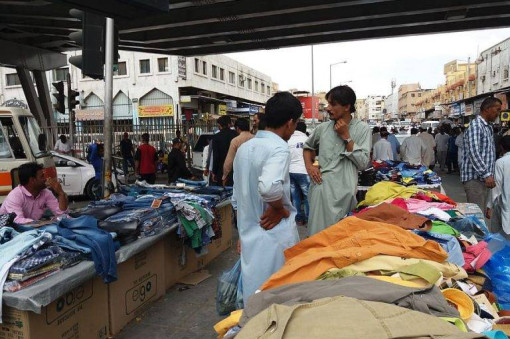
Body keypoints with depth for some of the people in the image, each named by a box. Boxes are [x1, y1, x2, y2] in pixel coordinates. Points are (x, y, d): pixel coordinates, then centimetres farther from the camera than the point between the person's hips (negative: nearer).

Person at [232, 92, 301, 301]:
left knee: (253, 298, 17)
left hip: (248, 236, 7)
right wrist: (281, 208, -16)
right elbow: (269, 187, -35)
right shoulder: (279, 148, -15)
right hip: (274, 235, -7)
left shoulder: (244, 148, 9)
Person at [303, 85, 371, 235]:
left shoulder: (362, 129, 0)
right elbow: (308, 147, 26)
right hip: (320, 188, 3)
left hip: (342, 192, -2)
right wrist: (309, 165, 7)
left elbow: (363, 163, -6)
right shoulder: (323, 128, 8)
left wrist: (346, 137, -9)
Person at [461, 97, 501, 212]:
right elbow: (473, 153, -22)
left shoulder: (488, 127, 18)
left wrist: (490, 174, 18)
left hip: (484, 177, 10)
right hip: (475, 178, -9)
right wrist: (486, 175, -24)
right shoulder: (475, 125, -12)